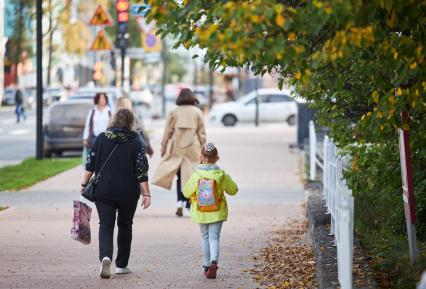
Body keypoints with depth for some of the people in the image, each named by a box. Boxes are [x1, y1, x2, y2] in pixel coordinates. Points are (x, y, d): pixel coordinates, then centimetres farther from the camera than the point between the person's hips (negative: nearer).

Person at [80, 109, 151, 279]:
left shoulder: (101, 139, 1)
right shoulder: (135, 143, -4)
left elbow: (90, 164, 2)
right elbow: (142, 171, -7)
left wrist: (84, 185, 11)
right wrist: (146, 194, -5)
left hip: (103, 191, 0)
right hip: (128, 194, 0)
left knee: (106, 225, -1)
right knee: (125, 226, 16)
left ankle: (105, 256, -27)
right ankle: (121, 265, 21)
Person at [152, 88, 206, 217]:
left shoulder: (174, 112, 2)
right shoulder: (197, 112, 2)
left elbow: (167, 132, 4)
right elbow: (202, 133, 4)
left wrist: (163, 148, 12)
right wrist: (203, 150, 11)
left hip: (176, 148, 1)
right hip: (192, 148, -1)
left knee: (180, 176, 14)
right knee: (190, 177, 3)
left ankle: (180, 201, -3)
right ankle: (187, 208, 0)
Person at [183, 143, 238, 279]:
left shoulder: (195, 176, -11)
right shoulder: (222, 175, -8)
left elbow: (186, 192, -1)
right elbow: (233, 190, 4)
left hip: (201, 212, 0)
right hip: (217, 212, 0)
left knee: (205, 237, 15)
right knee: (214, 237, 1)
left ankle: (207, 266, 20)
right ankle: (214, 261, -23)